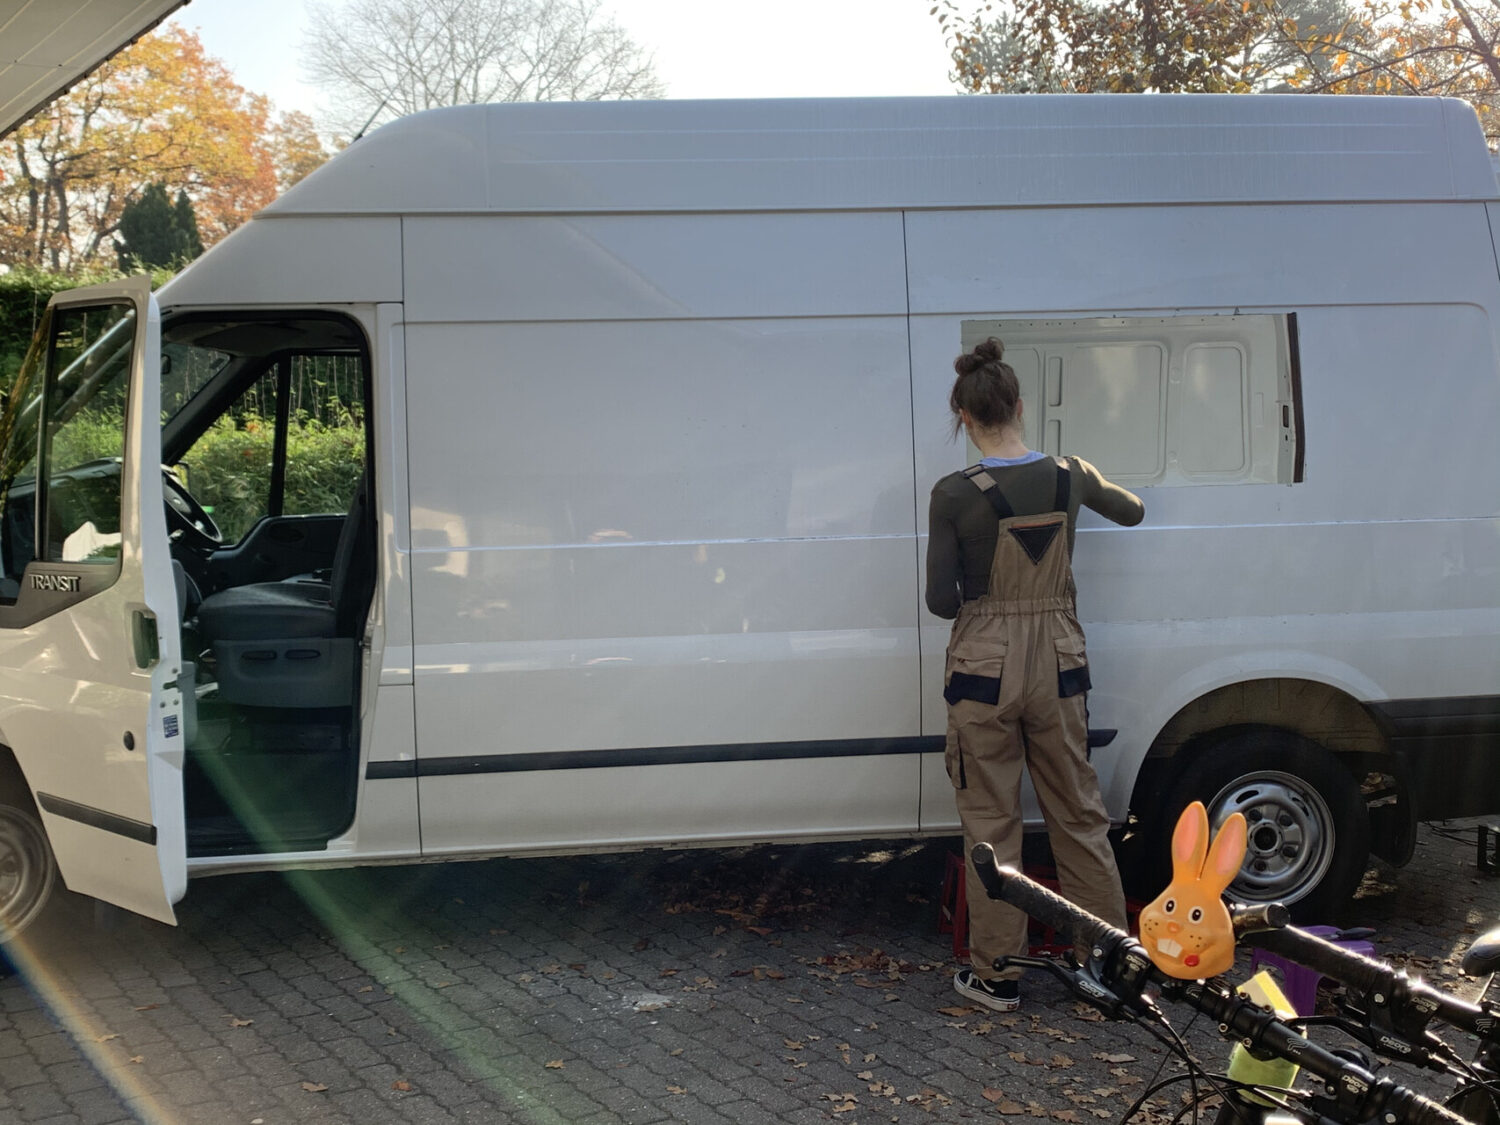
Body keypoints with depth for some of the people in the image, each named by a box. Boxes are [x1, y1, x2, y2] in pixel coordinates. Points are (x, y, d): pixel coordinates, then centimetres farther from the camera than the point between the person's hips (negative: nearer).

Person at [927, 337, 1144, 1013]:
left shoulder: (954, 496, -15)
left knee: (992, 824, 8)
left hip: (984, 671, -3)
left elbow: (941, 601, -11)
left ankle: (996, 975, 16)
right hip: (1057, 667, 4)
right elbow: (1132, 512, 18)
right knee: (1079, 813, 15)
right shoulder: (1069, 476, -3)